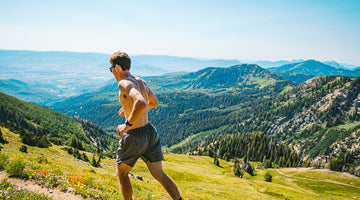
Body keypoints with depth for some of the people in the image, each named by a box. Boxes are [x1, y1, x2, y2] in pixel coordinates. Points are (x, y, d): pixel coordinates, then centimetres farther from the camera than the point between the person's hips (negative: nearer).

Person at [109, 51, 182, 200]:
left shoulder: (124, 83, -16)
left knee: (122, 173, 19)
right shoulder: (141, 81, 9)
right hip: (150, 132, 7)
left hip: (134, 137, -7)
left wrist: (127, 125, -23)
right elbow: (154, 103, 25)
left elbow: (141, 103, -35)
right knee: (159, 174, 16)